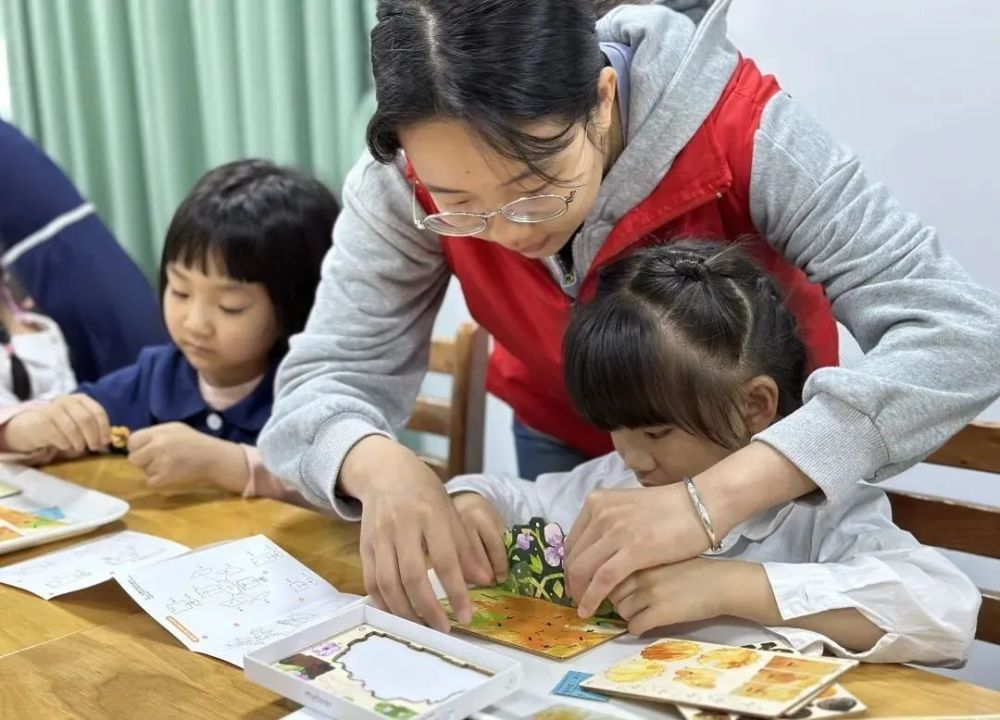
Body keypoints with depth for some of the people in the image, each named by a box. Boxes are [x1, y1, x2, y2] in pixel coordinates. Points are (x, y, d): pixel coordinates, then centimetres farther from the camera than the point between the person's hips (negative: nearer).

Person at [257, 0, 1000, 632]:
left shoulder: (735, 125, -34)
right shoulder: (412, 174, -27)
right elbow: (325, 380, -24)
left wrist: (712, 497, -50)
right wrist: (380, 466, -47)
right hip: (565, 444, 2)